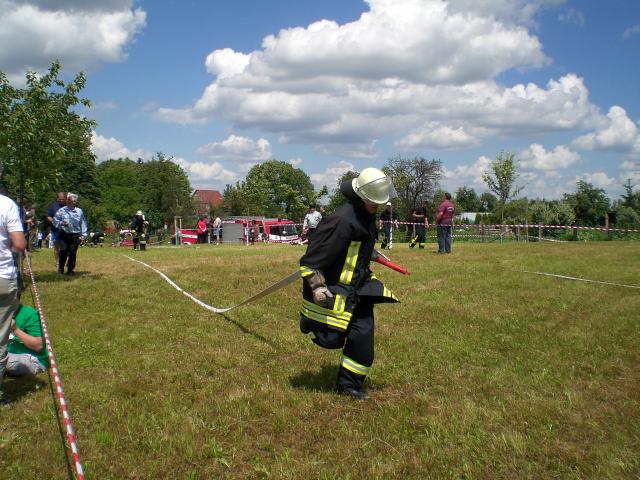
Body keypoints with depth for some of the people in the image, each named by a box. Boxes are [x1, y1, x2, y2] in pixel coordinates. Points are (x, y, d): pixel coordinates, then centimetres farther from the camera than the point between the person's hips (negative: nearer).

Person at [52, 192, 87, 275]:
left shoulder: (79, 211, 8)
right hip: (64, 234, -1)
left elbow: (83, 224, 10)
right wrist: (61, 223, -13)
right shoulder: (62, 210, 5)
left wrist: (83, 235, 5)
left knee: (72, 253, 0)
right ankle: (60, 268, 10)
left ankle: (70, 270, 12)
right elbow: (55, 221, 7)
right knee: (63, 251, -6)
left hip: (75, 235, 1)